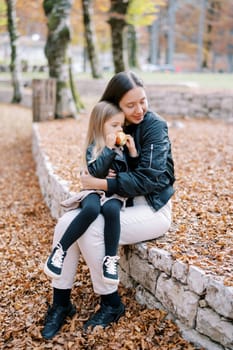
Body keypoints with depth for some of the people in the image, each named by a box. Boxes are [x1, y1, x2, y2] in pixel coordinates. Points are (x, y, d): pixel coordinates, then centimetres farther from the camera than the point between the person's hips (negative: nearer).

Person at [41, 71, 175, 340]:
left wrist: (101, 184, -22)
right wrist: (98, 175, -16)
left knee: (90, 230, -27)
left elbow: (148, 178, -22)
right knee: (66, 223, -15)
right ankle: (61, 302, 0)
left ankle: (111, 304, -5)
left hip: (151, 208, -6)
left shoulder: (154, 126, -14)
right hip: (117, 202, 6)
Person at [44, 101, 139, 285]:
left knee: (111, 209, -35)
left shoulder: (122, 147, 14)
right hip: (96, 191, -2)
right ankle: (60, 250, -26)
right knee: (91, 209, -37)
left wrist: (132, 152, 1)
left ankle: (111, 258, -29)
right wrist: (109, 148, -17)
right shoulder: (93, 149, 1)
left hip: (116, 193, 2)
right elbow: (97, 172, -16)